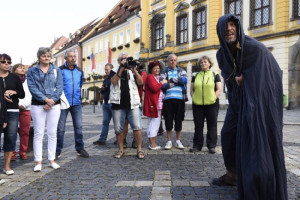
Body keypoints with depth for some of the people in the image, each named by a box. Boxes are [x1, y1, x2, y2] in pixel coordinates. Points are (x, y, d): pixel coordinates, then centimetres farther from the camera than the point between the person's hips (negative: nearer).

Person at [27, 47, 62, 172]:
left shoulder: (56, 70, 11)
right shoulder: (32, 71, 8)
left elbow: (59, 87, 2)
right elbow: (32, 87, -5)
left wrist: (52, 100, -12)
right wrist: (45, 99, -16)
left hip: (54, 105, 1)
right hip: (37, 105, -1)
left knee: (52, 133, 4)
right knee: (38, 133, 0)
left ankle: (52, 160, 13)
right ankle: (38, 162, 7)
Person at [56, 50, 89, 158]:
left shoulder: (79, 71, 10)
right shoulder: (60, 70, -5)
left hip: (76, 103, 4)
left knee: (78, 127, 6)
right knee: (60, 128, 2)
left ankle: (80, 148, 16)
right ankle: (58, 150, 13)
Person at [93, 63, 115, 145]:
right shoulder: (106, 80, 19)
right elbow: (102, 92, 25)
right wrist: (102, 89, 3)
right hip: (105, 103, 8)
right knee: (105, 122, 8)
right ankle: (102, 140, 12)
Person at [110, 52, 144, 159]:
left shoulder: (132, 72, 14)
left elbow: (140, 82, -2)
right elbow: (114, 81, -11)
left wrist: (135, 70, -13)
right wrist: (122, 68, -15)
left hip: (132, 103, 0)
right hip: (118, 104, 0)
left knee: (137, 127, -7)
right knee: (118, 129, 5)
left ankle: (139, 150, 1)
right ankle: (121, 149, 19)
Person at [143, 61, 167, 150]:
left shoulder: (157, 77, 22)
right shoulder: (150, 77, -7)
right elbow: (154, 88, -21)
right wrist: (162, 83, -11)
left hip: (158, 104, 10)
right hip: (152, 104, -10)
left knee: (156, 123, 12)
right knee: (152, 123, -6)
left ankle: (153, 144, 19)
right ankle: (152, 144, 0)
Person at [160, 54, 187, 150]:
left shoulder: (181, 71, 14)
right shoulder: (164, 72, 11)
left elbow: (184, 80, -7)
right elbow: (162, 85, -7)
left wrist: (172, 79, -7)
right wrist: (177, 82, -7)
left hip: (180, 99, 1)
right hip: (168, 99, -1)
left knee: (179, 121, 6)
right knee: (168, 121, 2)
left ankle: (178, 141, 19)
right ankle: (169, 141, 14)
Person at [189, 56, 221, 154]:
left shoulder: (215, 75, 8)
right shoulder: (195, 75, 14)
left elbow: (219, 89, 2)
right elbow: (192, 89, 13)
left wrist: (213, 98, -10)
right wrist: (194, 98, -1)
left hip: (211, 104, -2)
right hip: (197, 104, 2)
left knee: (212, 125, 1)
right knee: (198, 125, 6)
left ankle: (211, 146, 9)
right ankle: (197, 145, 15)